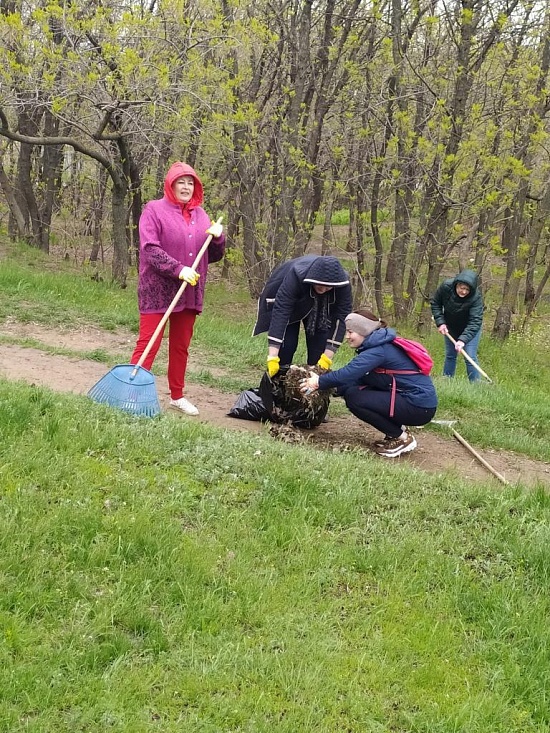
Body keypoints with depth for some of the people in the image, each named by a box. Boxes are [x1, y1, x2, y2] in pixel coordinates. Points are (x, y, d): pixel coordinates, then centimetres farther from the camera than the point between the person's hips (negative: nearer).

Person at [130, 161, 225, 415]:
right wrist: (179, 269, -25)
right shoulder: (154, 210, -5)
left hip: (189, 292, 6)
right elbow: (149, 249, -15)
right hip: (157, 290, -6)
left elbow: (214, 256, 17)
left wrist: (218, 237, -5)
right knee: (148, 344, -7)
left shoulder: (200, 214, 12)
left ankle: (177, 396, 23)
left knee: (181, 346, 13)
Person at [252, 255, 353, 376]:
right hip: (287, 299, -3)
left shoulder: (342, 284, -34)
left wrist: (327, 357, -35)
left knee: (319, 348, -8)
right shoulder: (296, 276, -42)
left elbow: (340, 317, -30)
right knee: (286, 345, -13)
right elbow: (280, 312, -45)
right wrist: (272, 357, -51)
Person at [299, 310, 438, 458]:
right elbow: (356, 378, 9)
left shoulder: (379, 350, -17)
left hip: (419, 407, -9)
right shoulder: (377, 346, 12)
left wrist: (319, 382, -15)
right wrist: (331, 387, -2)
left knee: (354, 399, -14)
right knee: (352, 391, 6)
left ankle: (402, 438, -2)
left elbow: (349, 373, -27)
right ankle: (397, 431, 11)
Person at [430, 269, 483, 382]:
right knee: (450, 356, 10)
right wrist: (440, 322, -16)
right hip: (451, 326, 3)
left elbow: (475, 322, -36)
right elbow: (435, 303, -7)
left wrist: (463, 339, -46)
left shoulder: (476, 297, -34)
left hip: (470, 329, -3)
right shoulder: (446, 286, -25)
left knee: (470, 357, -12)